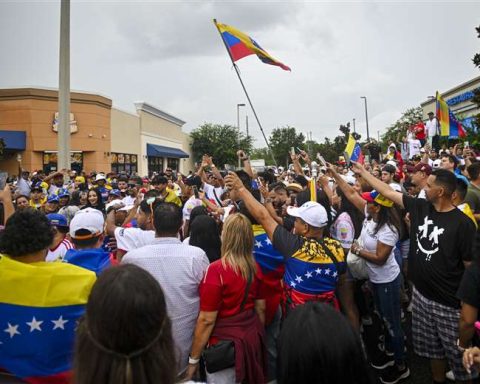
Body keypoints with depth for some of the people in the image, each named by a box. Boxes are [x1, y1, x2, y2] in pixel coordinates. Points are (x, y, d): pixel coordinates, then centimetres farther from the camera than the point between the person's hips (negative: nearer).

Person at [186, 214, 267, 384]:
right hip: (252, 338, 6)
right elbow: (260, 308, 7)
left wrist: (193, 359, -7)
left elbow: (206, 320, -17)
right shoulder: (254, 267, -3)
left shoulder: (216, 270, -21)